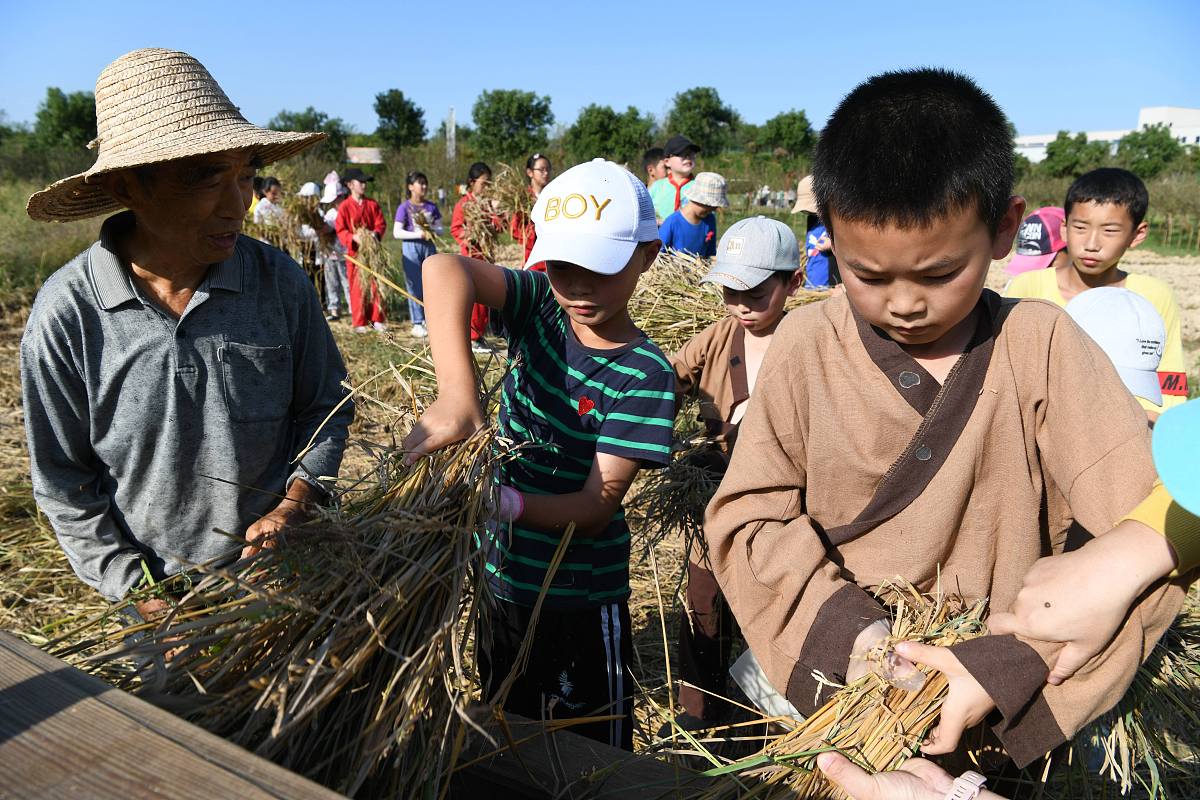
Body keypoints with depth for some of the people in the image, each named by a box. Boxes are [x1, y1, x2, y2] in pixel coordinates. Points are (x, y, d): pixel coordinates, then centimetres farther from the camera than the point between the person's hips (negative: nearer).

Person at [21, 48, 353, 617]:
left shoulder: (278, 279, -14)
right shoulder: (64, 315, -16)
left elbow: (327, 407, -1)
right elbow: (63, 482, -7)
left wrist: (295, 502, -15)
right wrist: (139, 592, -10)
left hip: (281, 568, 1)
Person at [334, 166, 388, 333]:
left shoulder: (372, 204, 7)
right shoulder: (345, 206, -2)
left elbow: (381, 224, 4)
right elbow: (340, 230, -5)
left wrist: (375, 234, -17)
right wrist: (354, 238, -22)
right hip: (355, 251, -3)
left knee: (376, 285, 3)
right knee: (357, 287, 1)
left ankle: (377, 319, 11)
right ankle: (359, 323, 8)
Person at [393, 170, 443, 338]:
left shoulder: (431, 207, 8)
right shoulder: (404, 207, -4)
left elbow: (440, 228, 11)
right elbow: (397, 232, -9)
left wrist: (430, 229, -11)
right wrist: (418, 234, -17)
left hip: (429, 247, 4)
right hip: (411, 247, -4)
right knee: (414, 287, -1)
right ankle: (417, 324, 6)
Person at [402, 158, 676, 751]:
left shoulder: (645, 374, -19)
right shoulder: (539, 305, -11)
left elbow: (597, 508, -22)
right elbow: (444, 268, -31)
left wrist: (507, 502, -40)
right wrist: (457, 395, -46)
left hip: (582, 599, -3)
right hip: (498, 577, 4)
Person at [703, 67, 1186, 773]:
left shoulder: (1042, 347, -11)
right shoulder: (808, 345, -10)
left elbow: (1151, 531, -17)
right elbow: (748, 513, -10)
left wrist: (1012, 664, -26)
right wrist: (842, 626, -23)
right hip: (831, 693, 0)